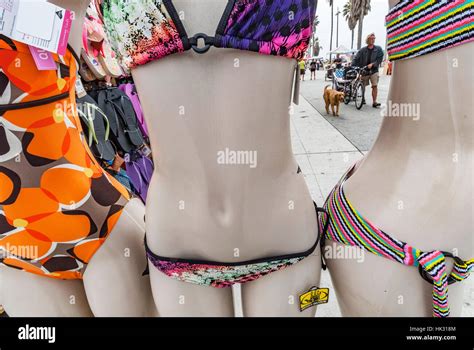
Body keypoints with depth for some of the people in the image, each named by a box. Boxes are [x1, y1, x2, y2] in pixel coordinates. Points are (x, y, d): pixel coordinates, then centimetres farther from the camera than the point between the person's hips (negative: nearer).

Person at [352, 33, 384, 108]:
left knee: (374, 86, -11)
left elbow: (380, 59, -1)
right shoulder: (363, 50, 4)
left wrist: (372, 64, -15)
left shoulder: (378, 49, 5)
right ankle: (363, 98, 31)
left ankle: (374, 102, -11)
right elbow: (356, 59, 0)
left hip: (373, 70, -1)